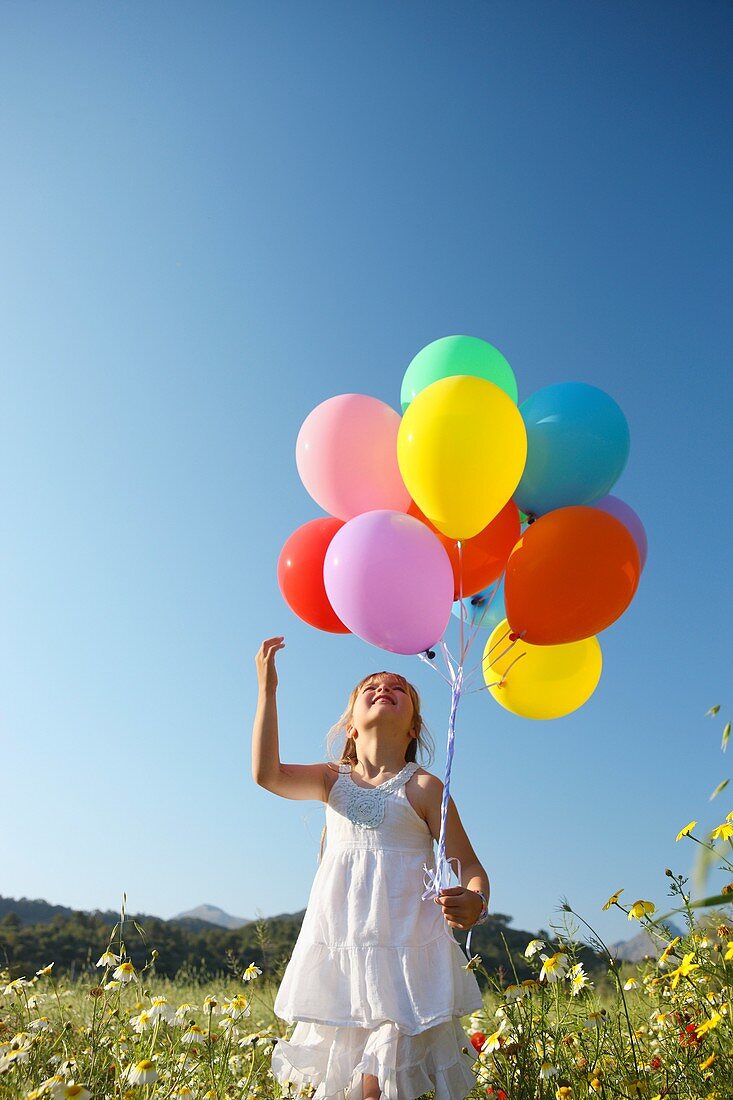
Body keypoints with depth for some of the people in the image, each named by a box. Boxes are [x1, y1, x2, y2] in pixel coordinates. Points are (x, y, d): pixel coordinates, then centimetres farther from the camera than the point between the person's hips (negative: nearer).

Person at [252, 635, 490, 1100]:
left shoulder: (423, 787, -2)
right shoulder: (333, 780, 7)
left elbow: (469, 865, -1)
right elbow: (267, 773, -11)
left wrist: (475, 902, -25)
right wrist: (268, 689, -15)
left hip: (404, 950, -3)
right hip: (338, 951, 3)